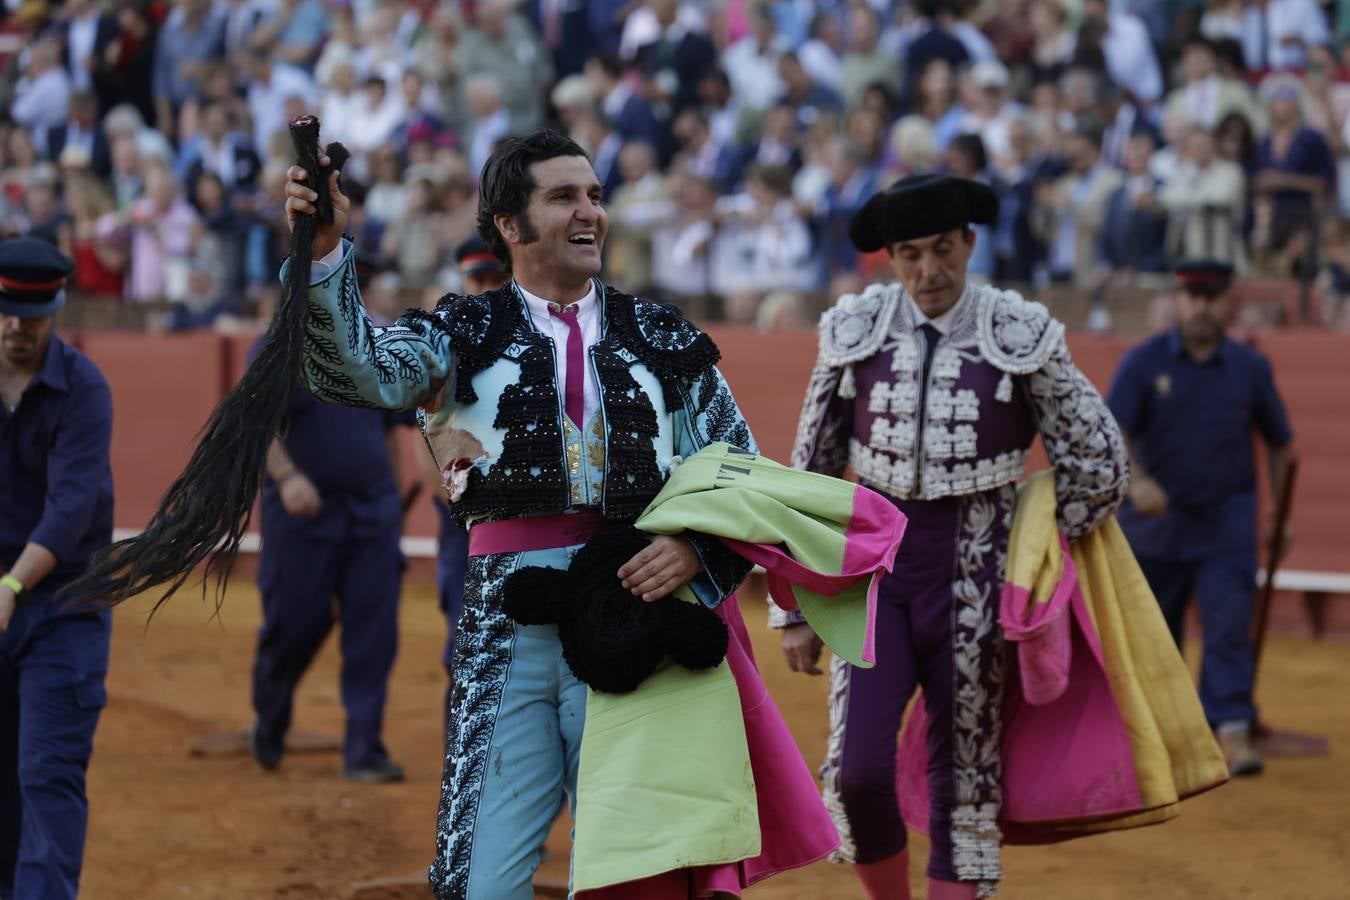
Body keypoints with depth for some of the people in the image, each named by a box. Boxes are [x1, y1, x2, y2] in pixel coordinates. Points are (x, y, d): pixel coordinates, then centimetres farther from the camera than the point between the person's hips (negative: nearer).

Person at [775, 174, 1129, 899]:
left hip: (972, 581, -1)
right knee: (856, 771, -11)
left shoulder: (1020, 339, -8)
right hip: (875, 571, 1)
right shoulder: (857, 335, -2)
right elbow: (810, 476, 5)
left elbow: (1099, 465, -1)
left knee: (964, 780, 4)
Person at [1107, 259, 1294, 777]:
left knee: (1229, 626, -12)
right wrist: (1136, 481, -33)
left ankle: (1232, 732, -17)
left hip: (1227, 522, 0)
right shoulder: (1143, 363, -4)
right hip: (1155, 523, 0)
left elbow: (1279, 442, 10)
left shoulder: (1250, 368, 2)